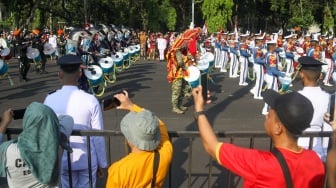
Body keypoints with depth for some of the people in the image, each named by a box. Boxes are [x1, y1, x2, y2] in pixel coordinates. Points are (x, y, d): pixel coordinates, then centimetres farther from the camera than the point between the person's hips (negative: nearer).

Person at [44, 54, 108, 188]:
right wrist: (102, 164, 2)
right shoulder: (91, 100, -17)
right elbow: (98, 137, -11)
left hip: (62, 160, 2)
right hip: (87, 160, -1)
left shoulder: (49, 100, -12)